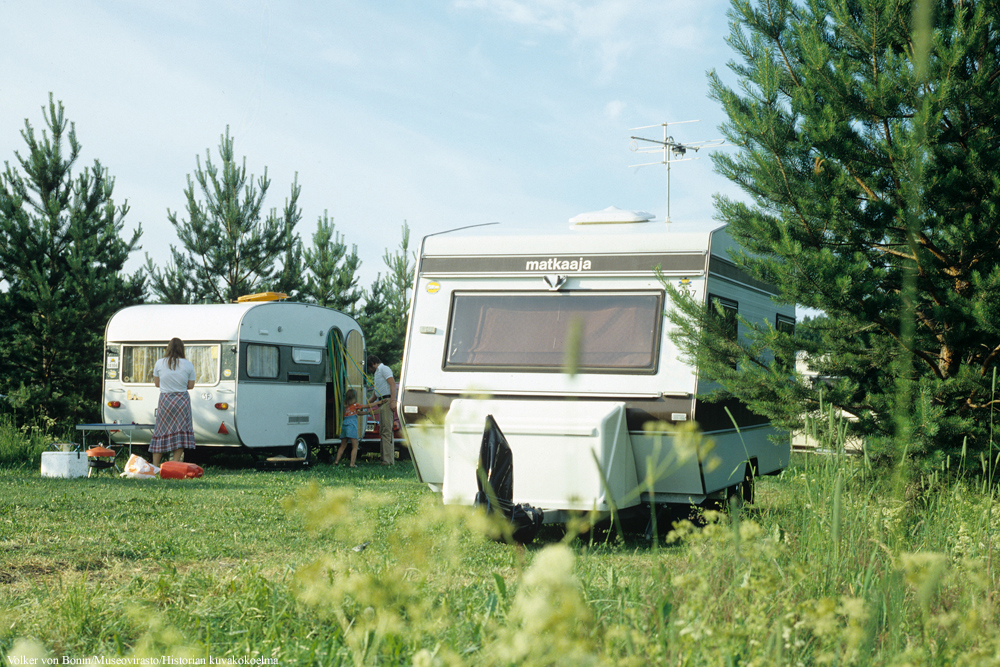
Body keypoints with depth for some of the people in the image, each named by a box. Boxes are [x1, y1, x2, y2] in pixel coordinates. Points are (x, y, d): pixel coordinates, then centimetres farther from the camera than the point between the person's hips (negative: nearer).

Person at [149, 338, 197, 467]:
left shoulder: (159, 363, 0)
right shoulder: (188, 365, -4)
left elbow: (156, 383, 9)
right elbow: (191, 386, 2)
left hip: (165, 400, 2)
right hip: (182, 401, -2)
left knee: (161, 433, 9)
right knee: (180, 432, 2)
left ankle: (154, 466, 12)